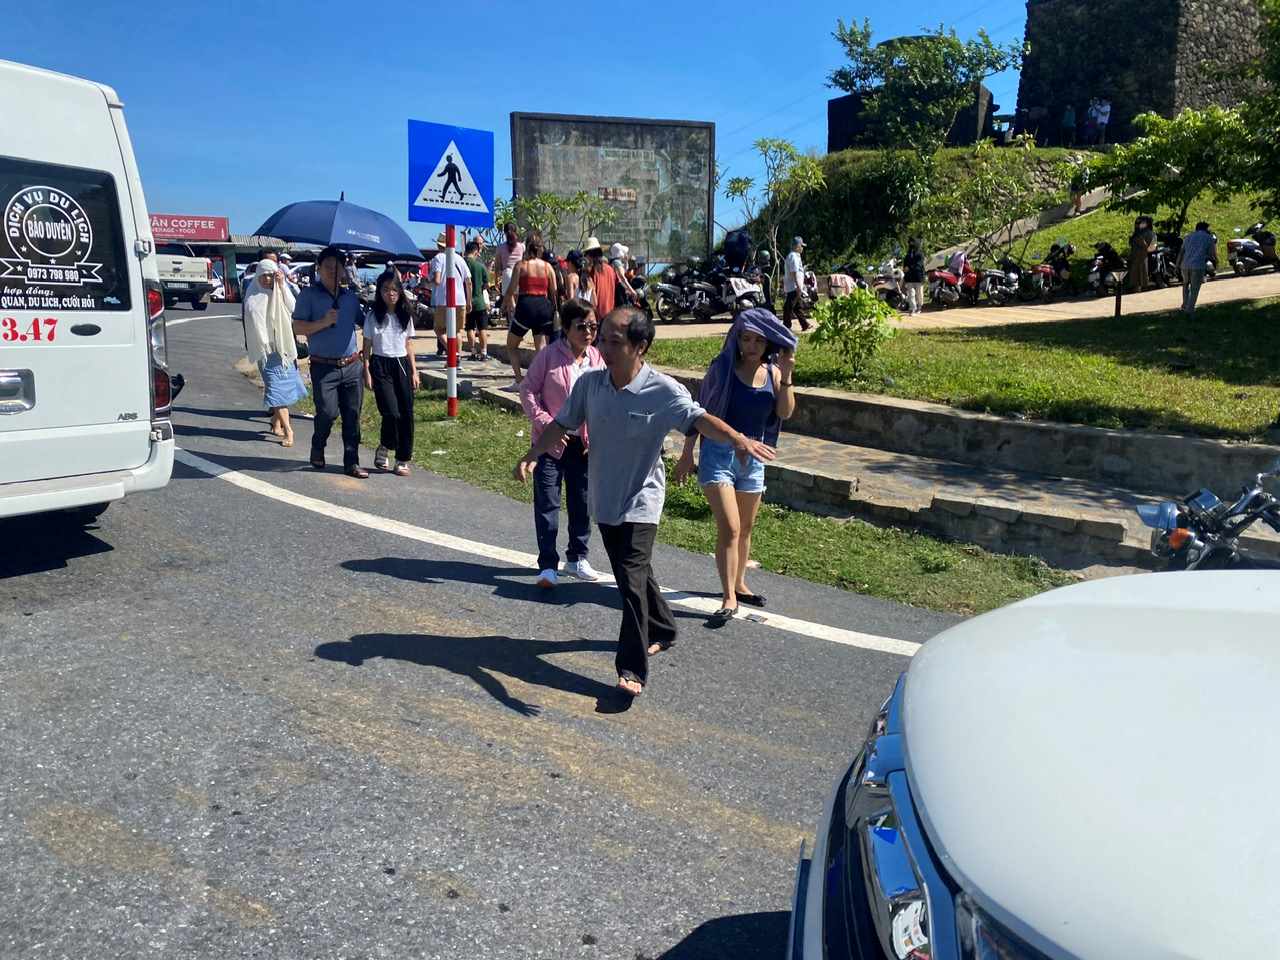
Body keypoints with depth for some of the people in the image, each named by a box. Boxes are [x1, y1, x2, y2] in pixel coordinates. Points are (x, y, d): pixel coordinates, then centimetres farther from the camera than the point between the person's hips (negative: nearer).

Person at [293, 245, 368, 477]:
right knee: (328, 412, -9)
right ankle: (317, 449, 19)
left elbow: (365, 322, 24)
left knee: (352, 415, 3)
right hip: (324, 367, -4)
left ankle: (352, 462, 10)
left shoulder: (351, 297, 14)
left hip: (352, 365, 4)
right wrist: (324, 322, -17)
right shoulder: (309, 295, 0)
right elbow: (298, 327, -5)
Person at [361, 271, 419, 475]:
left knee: (406, 413, -1)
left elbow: (409, 345, 12)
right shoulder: (372, 316, -1)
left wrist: (414, 372, 8)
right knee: (391, 413, -14)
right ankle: (383, 449, 13)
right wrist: (367, 372, -5)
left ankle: (403, 460, 10)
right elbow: (367, 346, 2)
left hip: (402, 365, 3)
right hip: (380, 366, -3)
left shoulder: (405, 316, 8)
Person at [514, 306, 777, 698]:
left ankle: (632, 669, -3)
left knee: (631, 579, -12)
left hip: (640, 500, -6)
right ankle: (661, 630, 45)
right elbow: (562, 424, 7)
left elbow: (698, 418, -33)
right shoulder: (589, 383, -5)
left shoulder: (662, 390, -19)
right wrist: (532, 456, -1)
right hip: (604, 498, 6)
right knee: (633, 572, 21)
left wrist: (737, 438, -50)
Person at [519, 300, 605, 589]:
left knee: (582, 502, 12)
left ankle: (577, 558, 28)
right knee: (547, 502, -2)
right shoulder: (549, 355, -10)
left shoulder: (597, 358, 2)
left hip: (584, 443, 4)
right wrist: (545, 423, -16)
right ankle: (547, 564, 5)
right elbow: (527, 390, -6)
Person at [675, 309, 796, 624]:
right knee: (729, 528, -12)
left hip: (753, 456, 5)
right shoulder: (722, 368, -8)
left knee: (745, 528, 17)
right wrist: (687, 454, -2)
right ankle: (729, 599, -7)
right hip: (719, 453, -4)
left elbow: (785, 412, -8)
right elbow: (699, 412, -3)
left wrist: (786, 377, -20)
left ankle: (739, 585, 35)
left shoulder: (772, 372, 2)